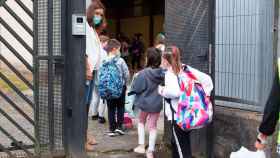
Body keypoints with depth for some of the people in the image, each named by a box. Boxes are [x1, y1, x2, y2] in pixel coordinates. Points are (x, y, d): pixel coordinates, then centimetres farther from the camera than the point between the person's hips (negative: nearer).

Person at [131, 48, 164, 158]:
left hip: (145, 102, -2)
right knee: (153, 126, 11)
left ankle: (141, 146, 17)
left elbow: (136, 88, -14)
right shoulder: (162, 73, -10)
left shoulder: (143, 73, -21)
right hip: (157, 103, 2)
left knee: (141, 122, 22)